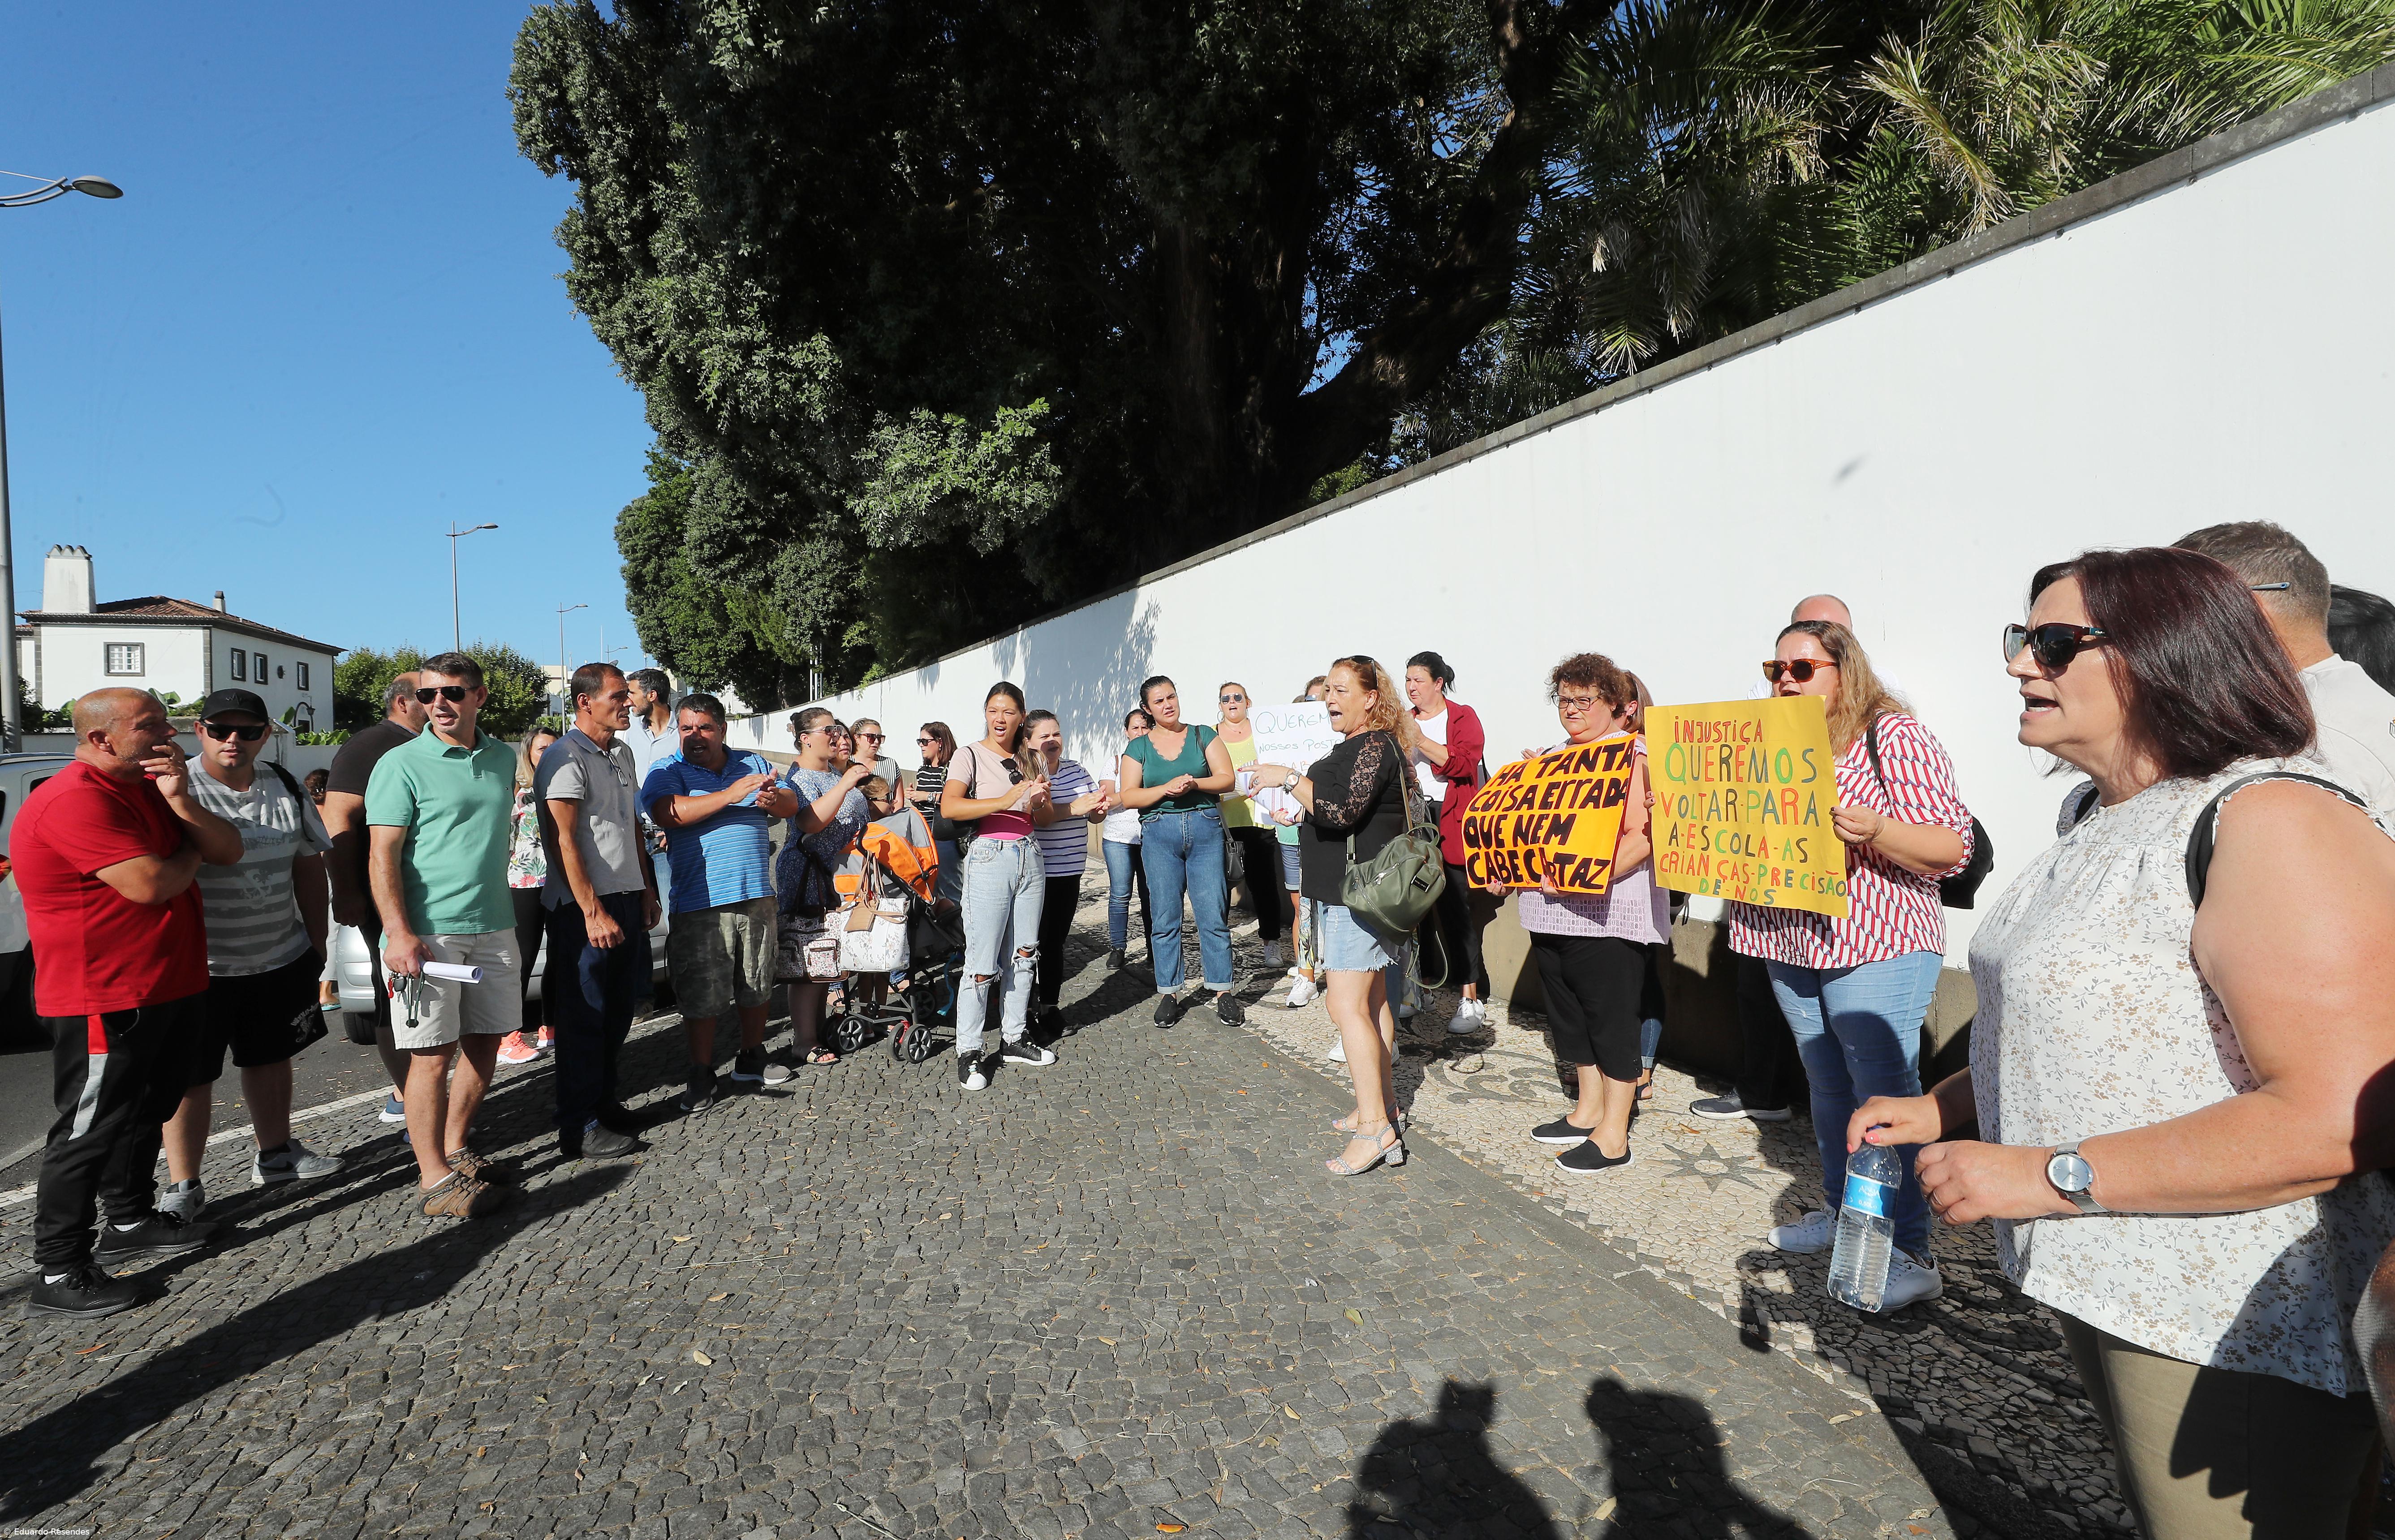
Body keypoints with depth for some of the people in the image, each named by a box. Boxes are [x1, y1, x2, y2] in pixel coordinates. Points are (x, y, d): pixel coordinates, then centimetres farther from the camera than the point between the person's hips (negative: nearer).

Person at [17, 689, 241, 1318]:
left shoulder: (150, 789, 10)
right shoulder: (74, 800, -20)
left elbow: (229, 851, 3)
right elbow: (150, 884, -27)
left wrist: (181, 803, -14)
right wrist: (190, 853, -6)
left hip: (167, 989, 10)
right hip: (103, 1001, -10)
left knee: (149, 1108, 22)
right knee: (88, 1131, 0)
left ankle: (129, 1222, 39)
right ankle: (57, 1274, 12)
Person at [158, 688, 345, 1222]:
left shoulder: (285, 788, 6)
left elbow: (309, 864, 13)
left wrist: (316, 941, 13)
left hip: (283, 958, 5)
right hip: (201, 964, -5)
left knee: (272, 1058, 19)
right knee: (190, 1076, 4)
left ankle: (275, 1154, 36)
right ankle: (183, 1187, 18)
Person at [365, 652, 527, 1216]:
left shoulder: (503, 758, 11)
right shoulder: (402, 764, -7)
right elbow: (383, 856, -12)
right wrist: (398, 933, -21)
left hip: (494, 926, 6)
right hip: (429, 931, -6)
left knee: (486, 1041, 12)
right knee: (433, 1053, -2)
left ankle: (456, 1148, 28)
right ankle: (433, 1176, 8)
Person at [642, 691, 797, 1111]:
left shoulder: (753, 763, 12)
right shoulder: (668, 772, -1)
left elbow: (792, 806, 7)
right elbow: (665, 813, -20)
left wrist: (774, 798, -18)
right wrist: (729, 795, -25)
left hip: (757, 896, 4)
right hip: (701, 901, -4)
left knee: (759, 985, 14)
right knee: (702, 996, -1)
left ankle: (752, 1059, 31)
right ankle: (701, 1076, 12)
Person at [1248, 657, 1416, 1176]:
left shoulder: (1375, 747, -15)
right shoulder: (1354, 746, 17)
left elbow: (1342, 810, -27)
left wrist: (1289, 778, -22)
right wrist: (1297, 808, 18)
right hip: (1349, 889, 11)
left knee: (1347, 1005, -12)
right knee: (1371, 1001, 15)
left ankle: (1375, 1127, -9)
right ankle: (1382, 1105, 25)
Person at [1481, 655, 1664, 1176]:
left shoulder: (1633, 755, -9)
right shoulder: (1553, 756, 16)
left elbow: (1642, 837, -19)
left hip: (1608, 913, -8)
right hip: (1550, 912, 8)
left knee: (1612, 1020, 0)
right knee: (1570, 1015, 16)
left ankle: (1614, 1134, 10)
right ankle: (1589, 1109, 31)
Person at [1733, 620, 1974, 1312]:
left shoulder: (1895, 736, -8)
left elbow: (1954, 845, -12)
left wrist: (1877, 830, -30)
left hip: (1878, 945, -6)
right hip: (1792, 943, 7)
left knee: (1886, 1096, -5)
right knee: (1828, 1087, 15)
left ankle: (1909, 1251, 4)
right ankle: (1842, 1211, 28)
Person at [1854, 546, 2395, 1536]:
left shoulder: (2273, 826, -22)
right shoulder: (2100, 814, 8)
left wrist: (2047, 1175, -26)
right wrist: (1939, 1110, 9)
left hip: (2240, 1330, -9)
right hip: (2103, 1281, 9)